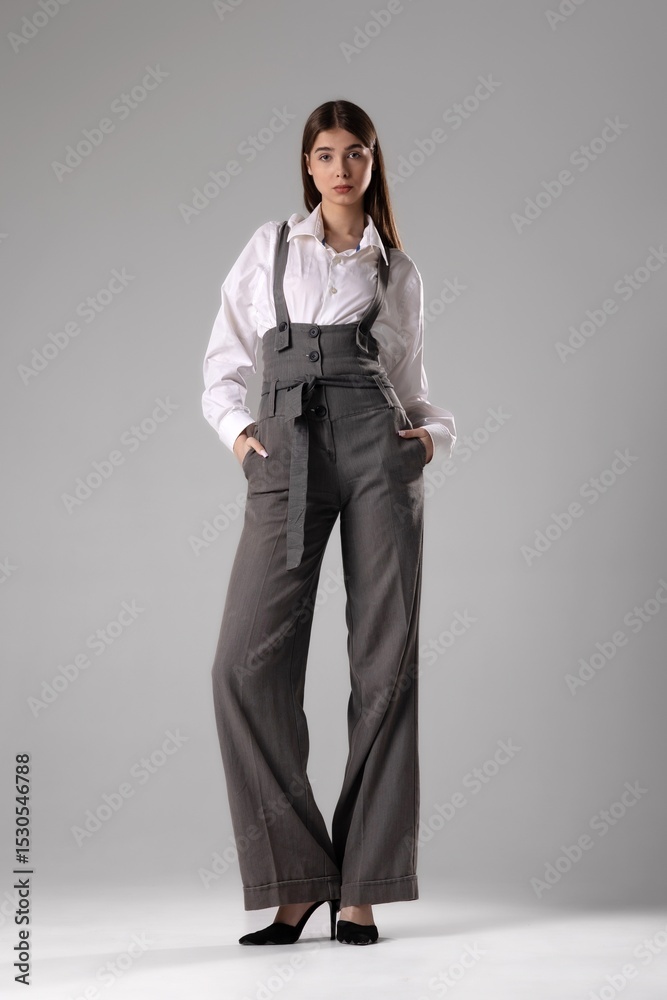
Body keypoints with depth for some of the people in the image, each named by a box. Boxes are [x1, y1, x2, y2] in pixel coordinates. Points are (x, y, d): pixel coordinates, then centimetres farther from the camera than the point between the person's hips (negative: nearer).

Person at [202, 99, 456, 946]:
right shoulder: (270, 249, 19)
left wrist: (435, 433, 1)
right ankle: (294, 879, -1)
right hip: (287, 455, 0)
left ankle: (361, 886, 3)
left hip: (378, 449, 0)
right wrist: (236, 427, -1)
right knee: (248, 662, -13)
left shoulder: (397, 270, 19)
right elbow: (224, 367, 18)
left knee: (386, 662, -5)